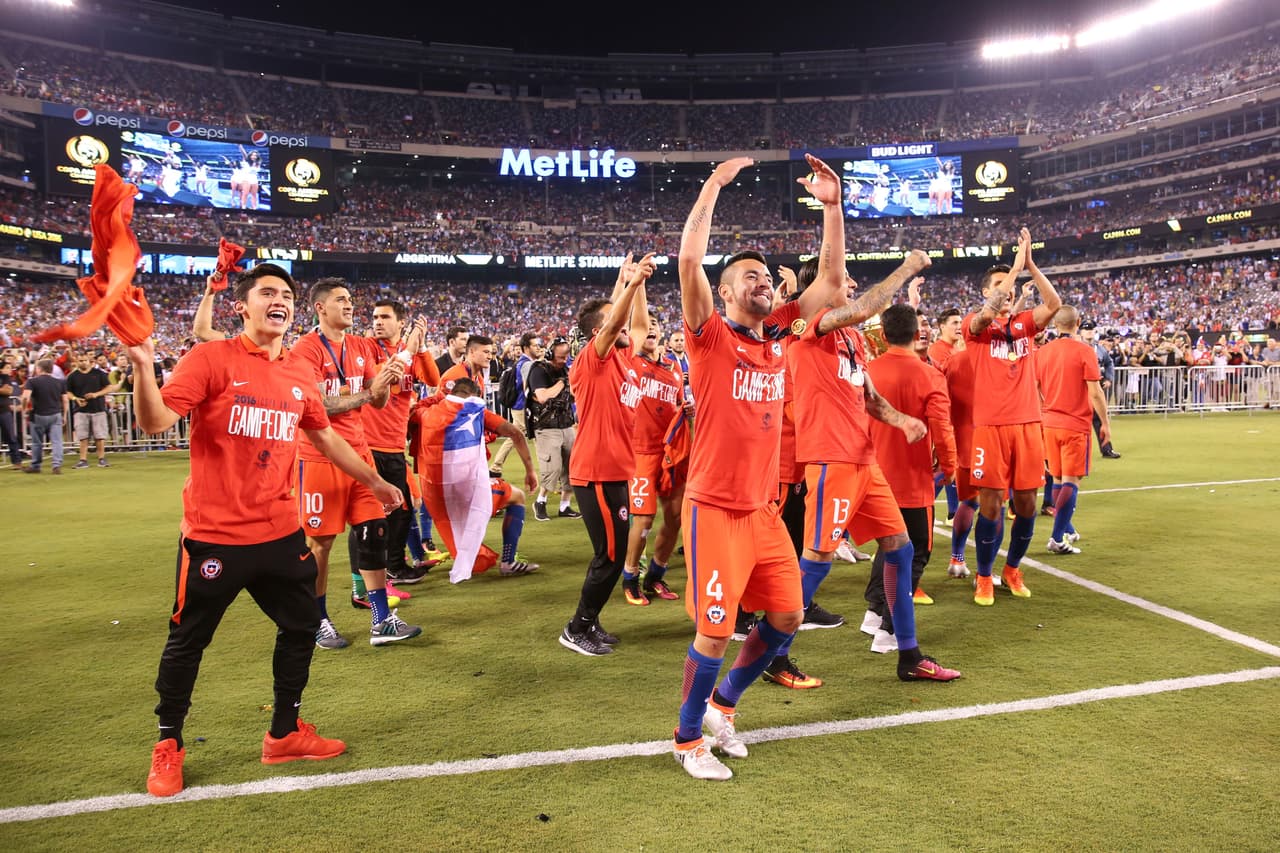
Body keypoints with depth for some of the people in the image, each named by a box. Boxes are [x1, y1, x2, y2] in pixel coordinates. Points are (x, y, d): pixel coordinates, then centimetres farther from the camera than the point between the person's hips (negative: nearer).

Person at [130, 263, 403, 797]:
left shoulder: (300, 374, 6)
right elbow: (154, 422, -17)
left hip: (281, 533, 6)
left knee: (301, 628, 14)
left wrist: (374, 481, 25)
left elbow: (324, 437, 19)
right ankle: (168, 746, 32)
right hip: (214, 535, -5)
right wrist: (142, 367, -34)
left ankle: (284, 734, 34)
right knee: (187, 642, 10)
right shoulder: (212, 359, -9)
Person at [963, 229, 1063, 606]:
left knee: (1026, 503, 8)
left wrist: (1029, 264, -9)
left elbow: (1054, 303, -5)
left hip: (1027, 424, 4)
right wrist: (1016, 266, -16)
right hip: (990, 426, -4)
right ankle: (983, 578, 14)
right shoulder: (975, 324, 1)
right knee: (990, 504, -1)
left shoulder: (1024, 323, 12)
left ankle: (1012, 570, 28)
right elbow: (988, 314, -22)